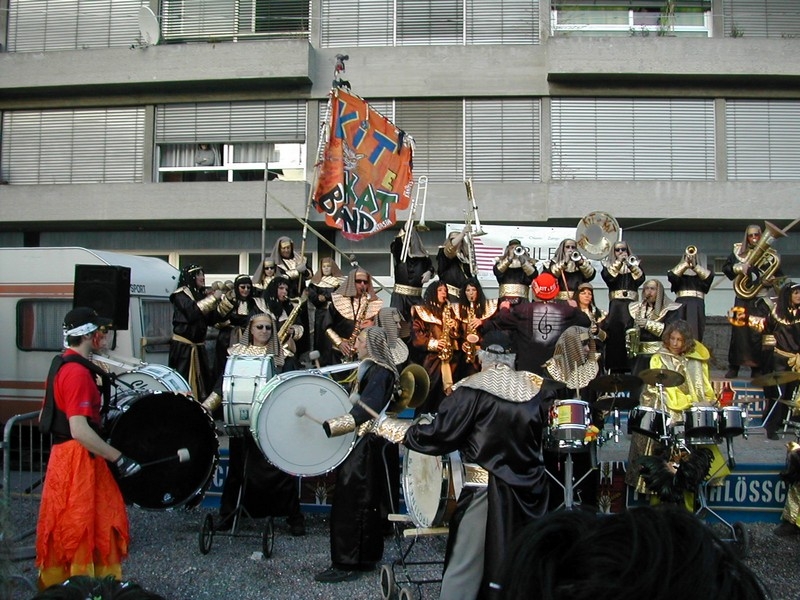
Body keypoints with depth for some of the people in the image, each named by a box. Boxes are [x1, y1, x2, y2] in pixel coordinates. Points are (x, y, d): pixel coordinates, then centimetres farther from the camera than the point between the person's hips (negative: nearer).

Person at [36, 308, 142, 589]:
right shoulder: (78, 373, -21)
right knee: (81, 529, 0)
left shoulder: (62, 365, 11)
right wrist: (119, 459, -24)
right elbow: (80, 431, -27)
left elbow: (46, 415, 19)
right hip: (78, 460, -10)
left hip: (65, 454, 10)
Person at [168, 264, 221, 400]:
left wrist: (214, 302, -3)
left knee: (203, 380, 7)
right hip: (183, 345, -7)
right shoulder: (181, 294, -7)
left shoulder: (202, 294, 12)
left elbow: (211, 321, 11)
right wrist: (213, 298, -18)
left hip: (199, 345, 7)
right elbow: (192, 312, -24)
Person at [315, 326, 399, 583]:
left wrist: (329, 427, -36)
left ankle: (347, 564, 1)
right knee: (365, 502, 15)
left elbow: (365, 410, -29)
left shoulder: (380, 372, -15)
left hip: (364, 446, -10)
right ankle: (366, 557, 24)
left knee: (349, 503, -5)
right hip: (362, 445, 10)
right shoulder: (369, 369, 15)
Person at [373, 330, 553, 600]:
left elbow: (439, 436, -14)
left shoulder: (473, 390, -12)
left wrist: (389, 427, -4)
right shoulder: (536, 387, 4)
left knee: (465, 568, 0)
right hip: (530, 489, 6)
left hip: (488, 490, -5)